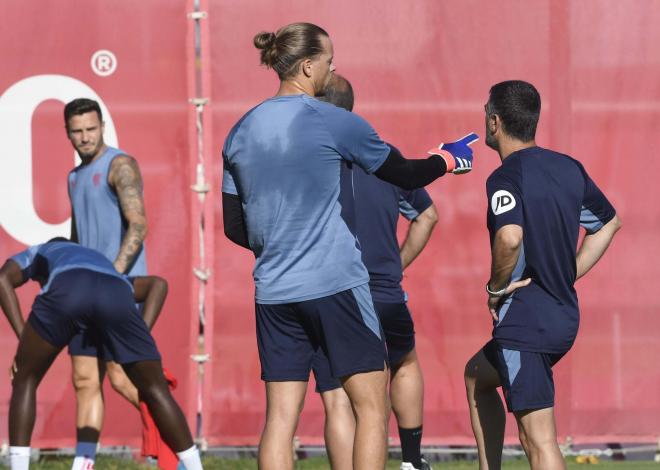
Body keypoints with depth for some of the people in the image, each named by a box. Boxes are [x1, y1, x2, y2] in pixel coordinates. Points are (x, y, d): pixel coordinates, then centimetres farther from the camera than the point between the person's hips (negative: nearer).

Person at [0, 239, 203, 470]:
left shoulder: (36, 254, 46)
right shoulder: (105, 270, 51)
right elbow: (158, 284, 34)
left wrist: (23, 338, 19)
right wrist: (141, 340, 26)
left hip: (66, 294, -2)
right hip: (115, 296, 2)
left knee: (24, 382, 19)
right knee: (157, 391, 18)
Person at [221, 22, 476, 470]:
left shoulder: (241, 133, 8)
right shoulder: (335, 122, -7)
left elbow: (234, 226, 13)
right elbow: (404, 173, 6)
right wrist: (448, 160, 26)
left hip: (274, 293, 5)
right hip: (336, 283, -5)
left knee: (280, 418, 4)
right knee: (371, 407, 3)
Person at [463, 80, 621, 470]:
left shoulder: (505, 179, -15)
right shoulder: (570, 169, 10)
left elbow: (510, 237, -33)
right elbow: (609, 222, 24)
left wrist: (497, 286, -15)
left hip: (526, 324, -9)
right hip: (565, 317, 9)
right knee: (477, 376, 32)